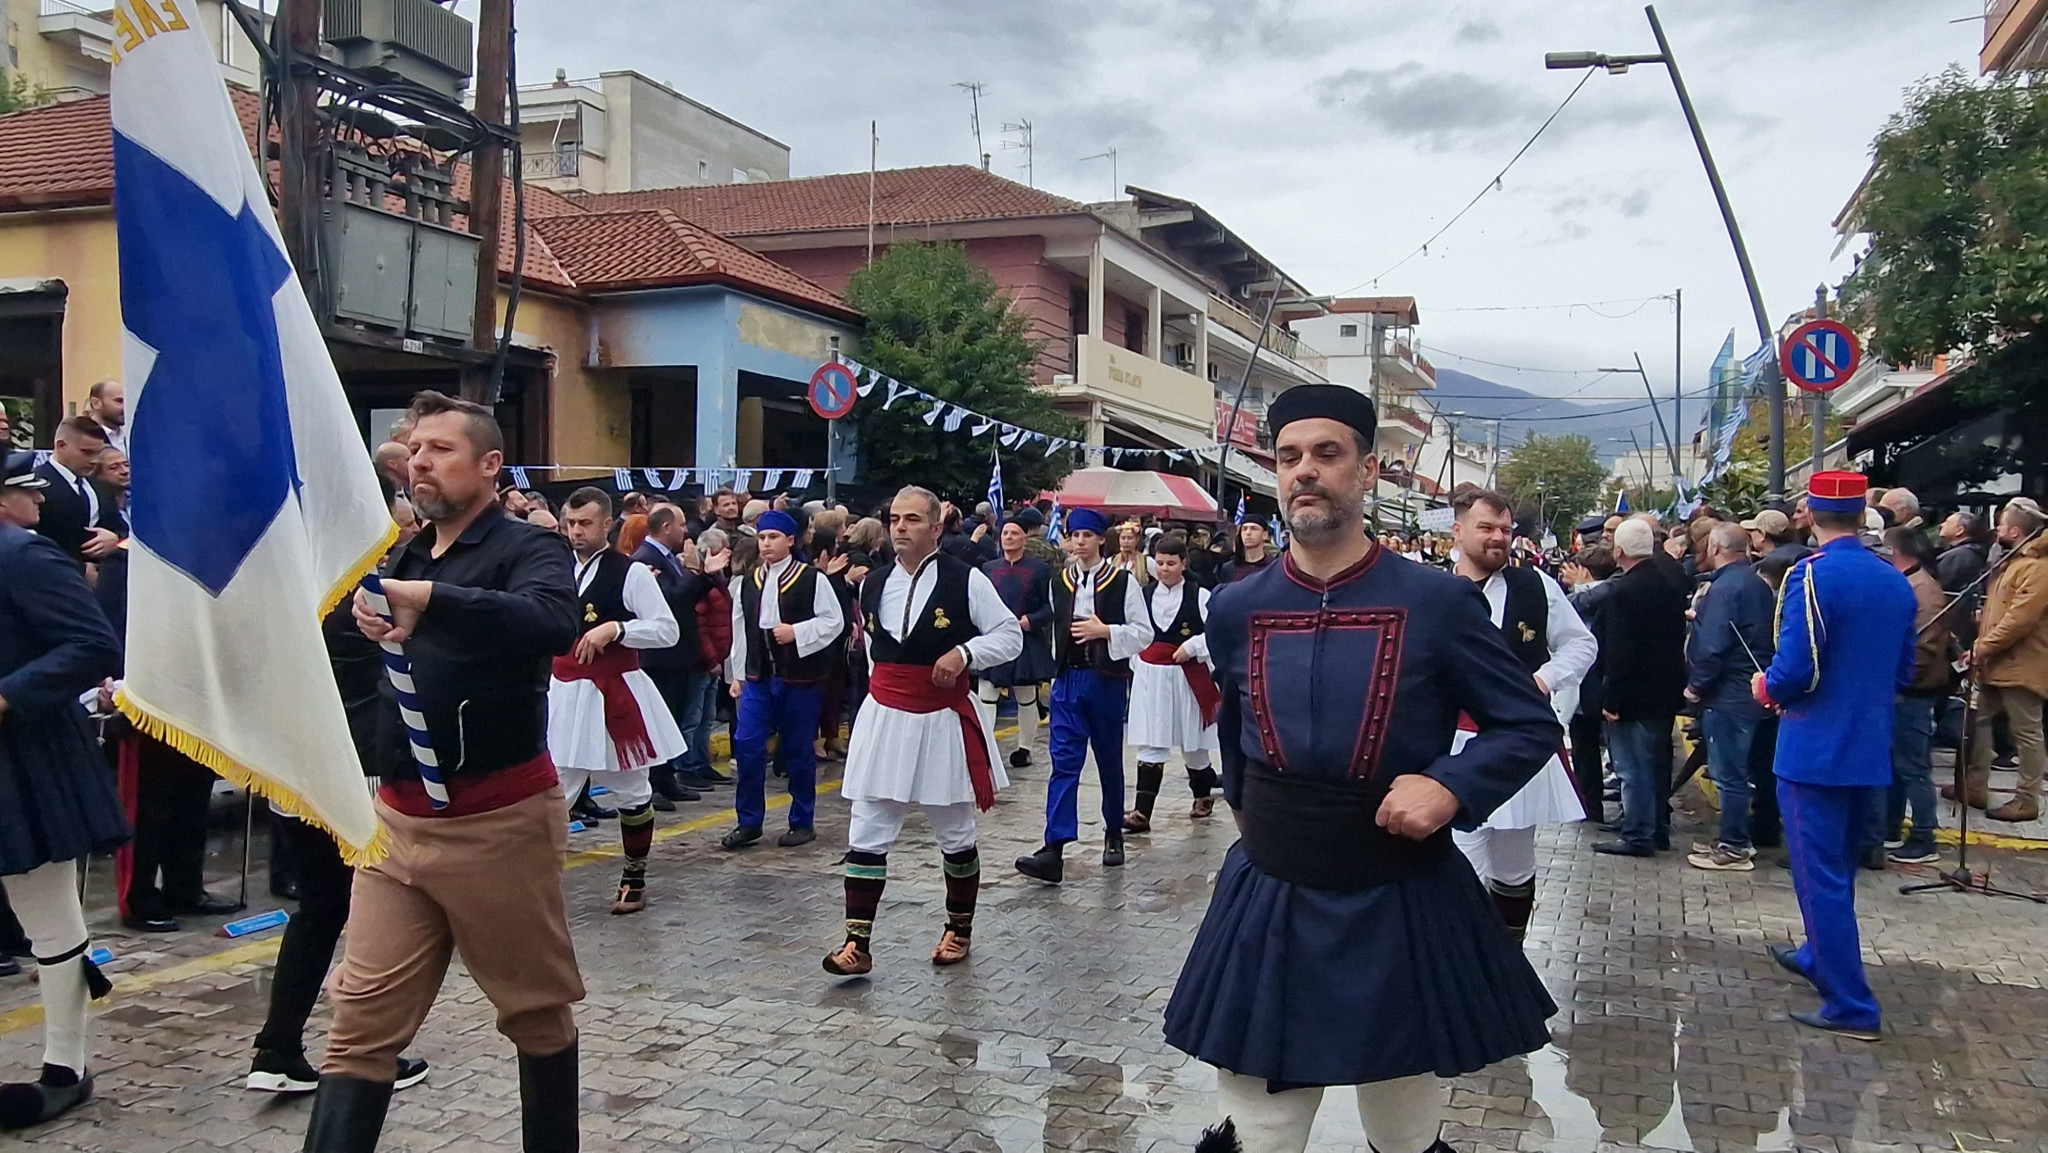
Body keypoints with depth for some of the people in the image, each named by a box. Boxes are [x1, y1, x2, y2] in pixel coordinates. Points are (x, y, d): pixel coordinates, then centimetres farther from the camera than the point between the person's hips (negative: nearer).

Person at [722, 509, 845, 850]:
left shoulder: (812, 579, -6)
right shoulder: (747, 583, 9)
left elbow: (834, 622, -7)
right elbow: (740, 630, 11)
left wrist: (797, 632, -18)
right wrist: (737, 674, 10)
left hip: (801, 677, -4)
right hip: (758, 677, 4)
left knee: (799, 751, 5)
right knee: (747, 746, -2)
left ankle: (802, 823, 18)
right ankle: (749, 822, 10)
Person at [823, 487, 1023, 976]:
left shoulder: (966, 581, -10)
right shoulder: (873, 584, 5)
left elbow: (1011, 636, -5)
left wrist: (966, 652, -20)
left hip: (944, 723, -3)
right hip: (884, 720, 3)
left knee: (955, 834, 12)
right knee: (866, 834, -1)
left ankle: (959, 929, 30)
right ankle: (857, 943, 2)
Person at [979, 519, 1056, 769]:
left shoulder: (1039, 569, -1)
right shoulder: (988, 569, 7)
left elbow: (1050, 606, -2)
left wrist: (1031, 620, -16)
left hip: (1027, 643, -1)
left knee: (1026, 699, 11)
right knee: (986, 697, -4)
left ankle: (1024, 747, 23)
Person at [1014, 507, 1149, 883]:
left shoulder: (1123, 582, -4)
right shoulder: (1059, 582, 7)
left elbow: (1144, 633, -4)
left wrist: (1105, 631, -16)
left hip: (1108, 681, -2)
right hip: (1068, 680, 2)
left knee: (1109, 761, 12)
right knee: (1064, 762, -7)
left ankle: (1114, 835, 31)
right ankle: (1054, 849, -14)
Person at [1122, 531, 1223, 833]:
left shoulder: (1200, 596, -7)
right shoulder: (1143, 595, 3)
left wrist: (1191, 647, -16)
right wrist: (1137, 667, 9)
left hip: (1187, 677, -2)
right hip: (1149, 676, 2)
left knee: (1193, 743, 12)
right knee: (1150, 745, -1)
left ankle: (1203, 796, 37)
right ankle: (1142, 813, -4)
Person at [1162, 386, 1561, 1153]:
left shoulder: (1437, 602, -9)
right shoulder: (1235, 610, 0)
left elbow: (1532, 726, -3)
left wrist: (1450, 786, -18)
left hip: (1406, 904, -2)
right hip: (1269, 903, 2)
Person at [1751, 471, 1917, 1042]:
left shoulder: (1812, 575, -17)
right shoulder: (1896, 582, 5)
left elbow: (1796, 670, -22)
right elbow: (1903, 672, 14)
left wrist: (1766, 688, -2)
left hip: (1815, 752, -7)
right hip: (1871, 753, 7)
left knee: (1821, 876, 0)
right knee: (1840, 868, 23)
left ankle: (1851, 1006, 2)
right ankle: (1821, 956, 41)